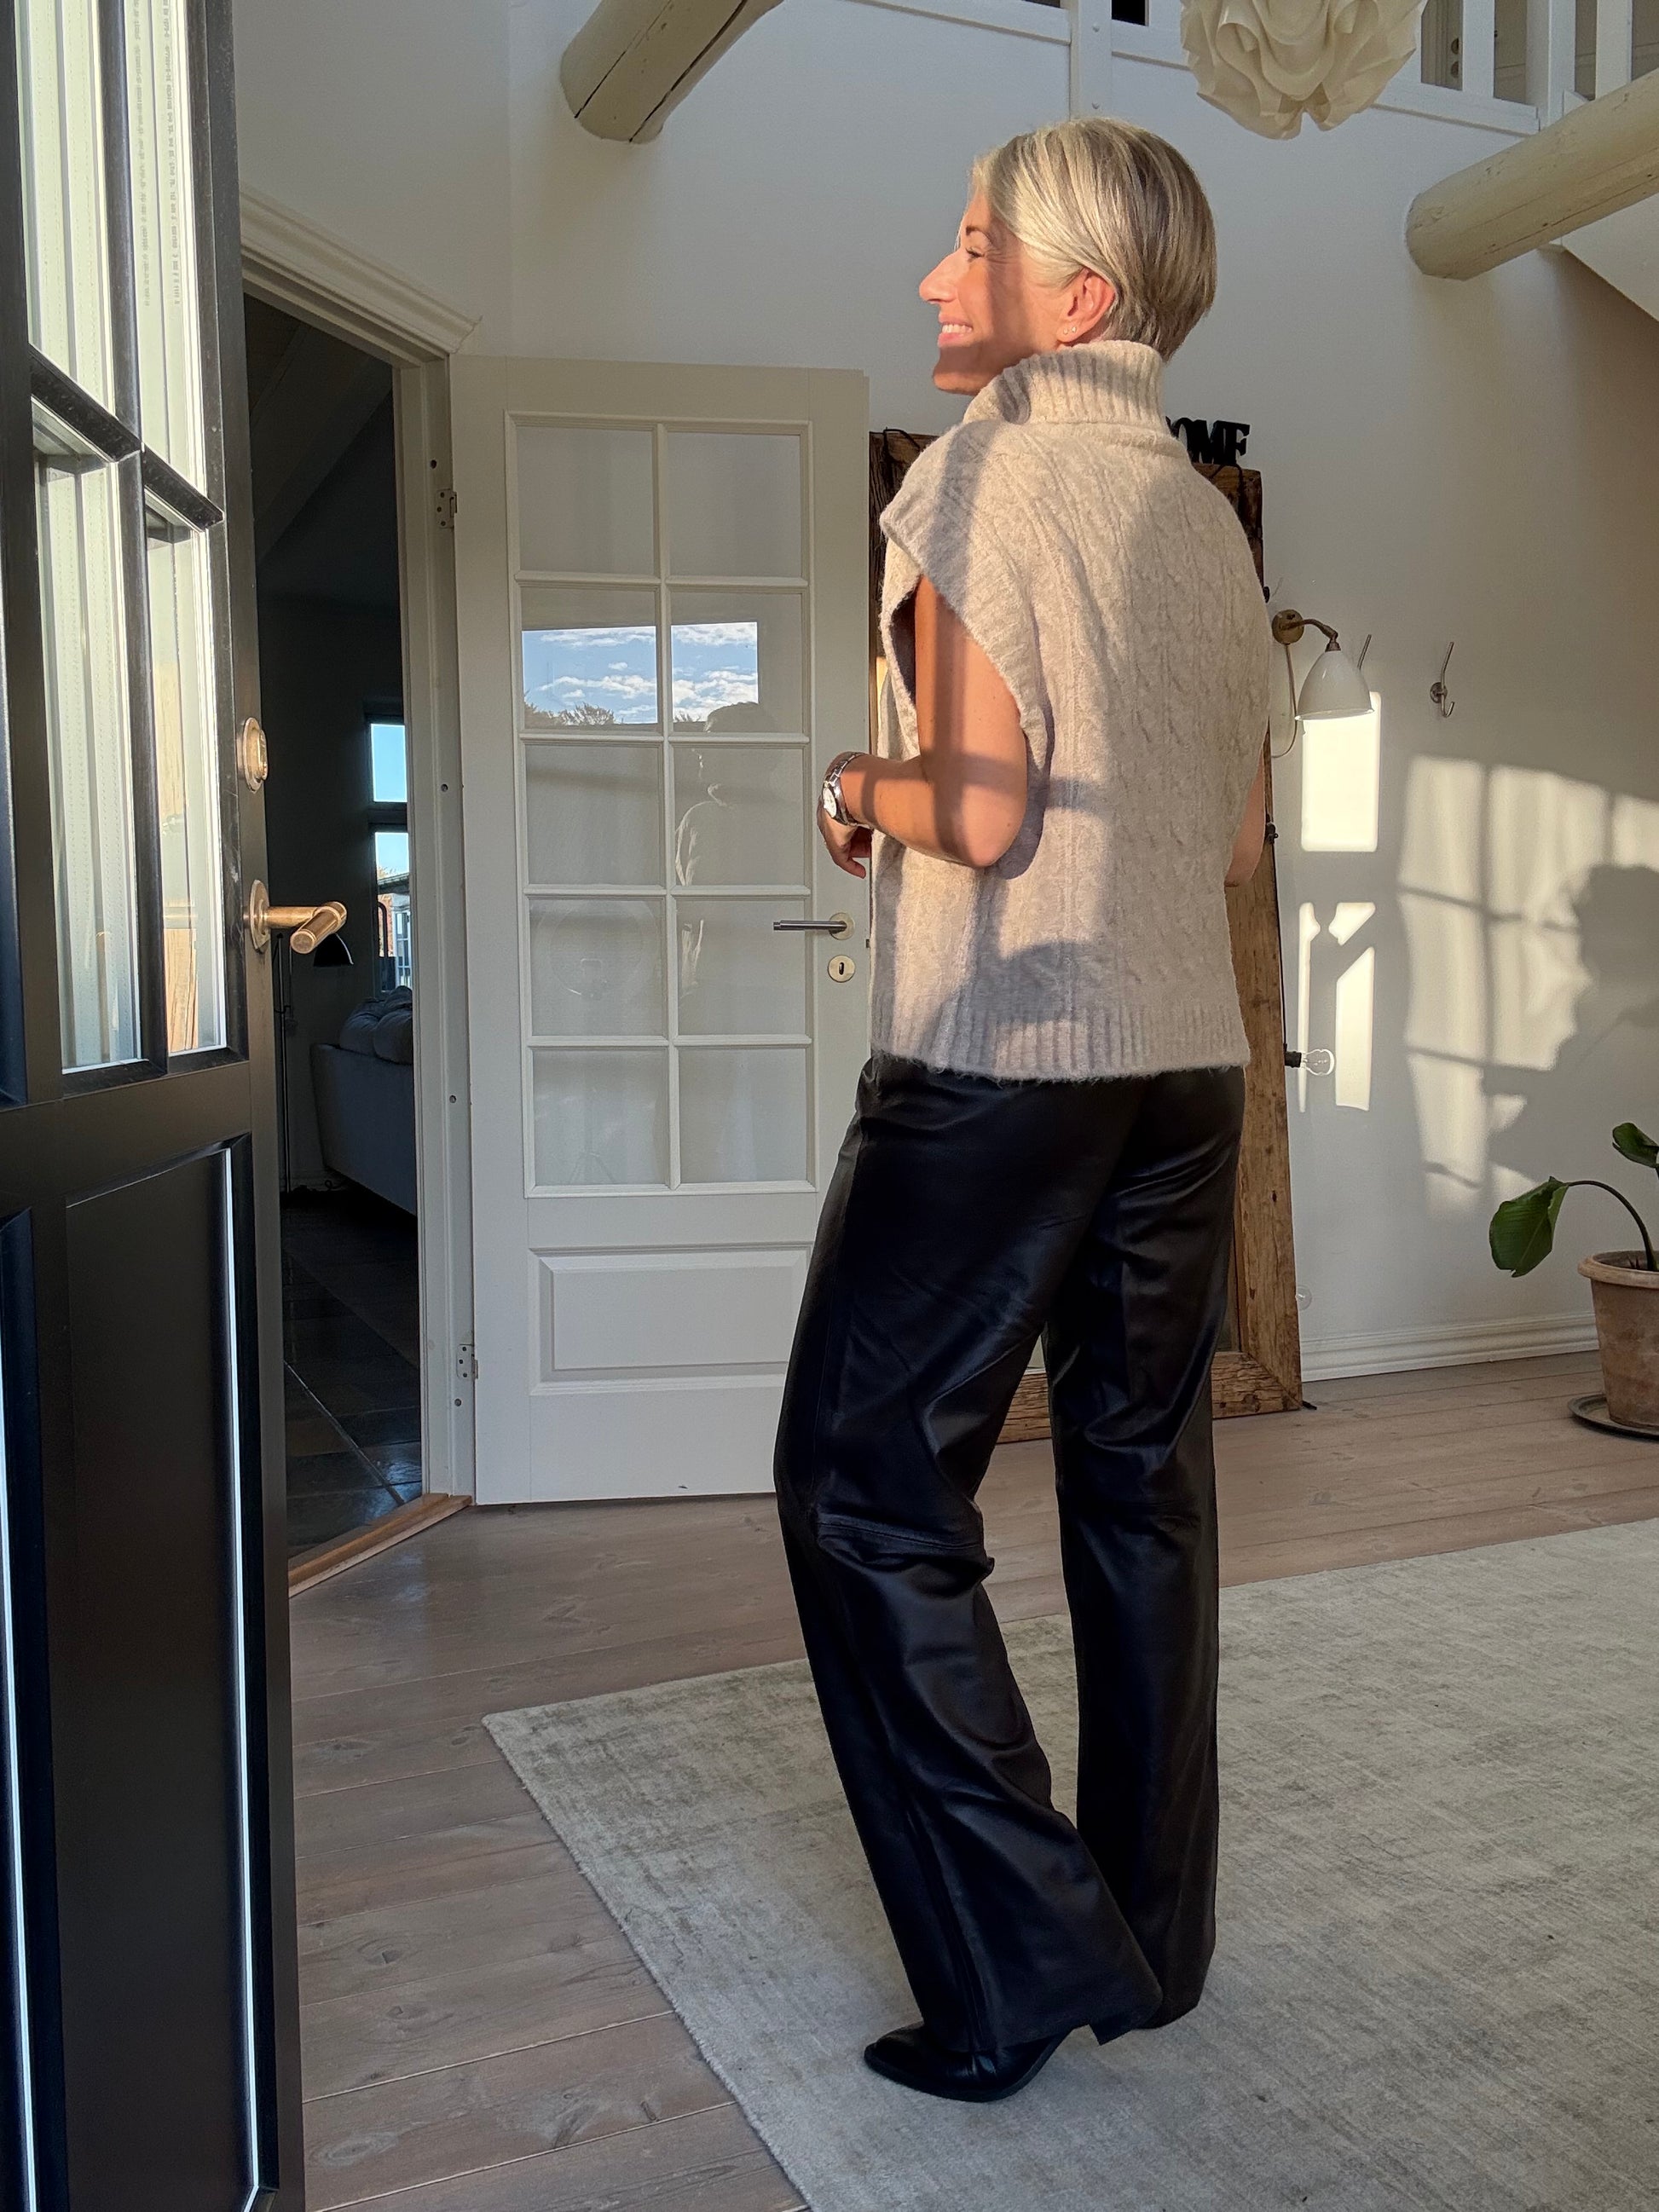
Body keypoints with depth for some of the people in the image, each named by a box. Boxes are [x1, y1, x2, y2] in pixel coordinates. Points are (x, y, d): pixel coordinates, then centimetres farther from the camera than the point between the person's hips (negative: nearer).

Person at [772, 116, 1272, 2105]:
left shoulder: (981, 471, -7)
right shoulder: (1207, 520, 14)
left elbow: (979, 809, -16)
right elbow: (1236, 841, 17)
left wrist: (856, 785, 2)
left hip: (995, 1064, -7)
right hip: (1185, 1063, 8)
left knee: (866, 1488, 2)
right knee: (1142, 1489, 12)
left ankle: (1019, 1958, 4)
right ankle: (1152, 1937, 24)